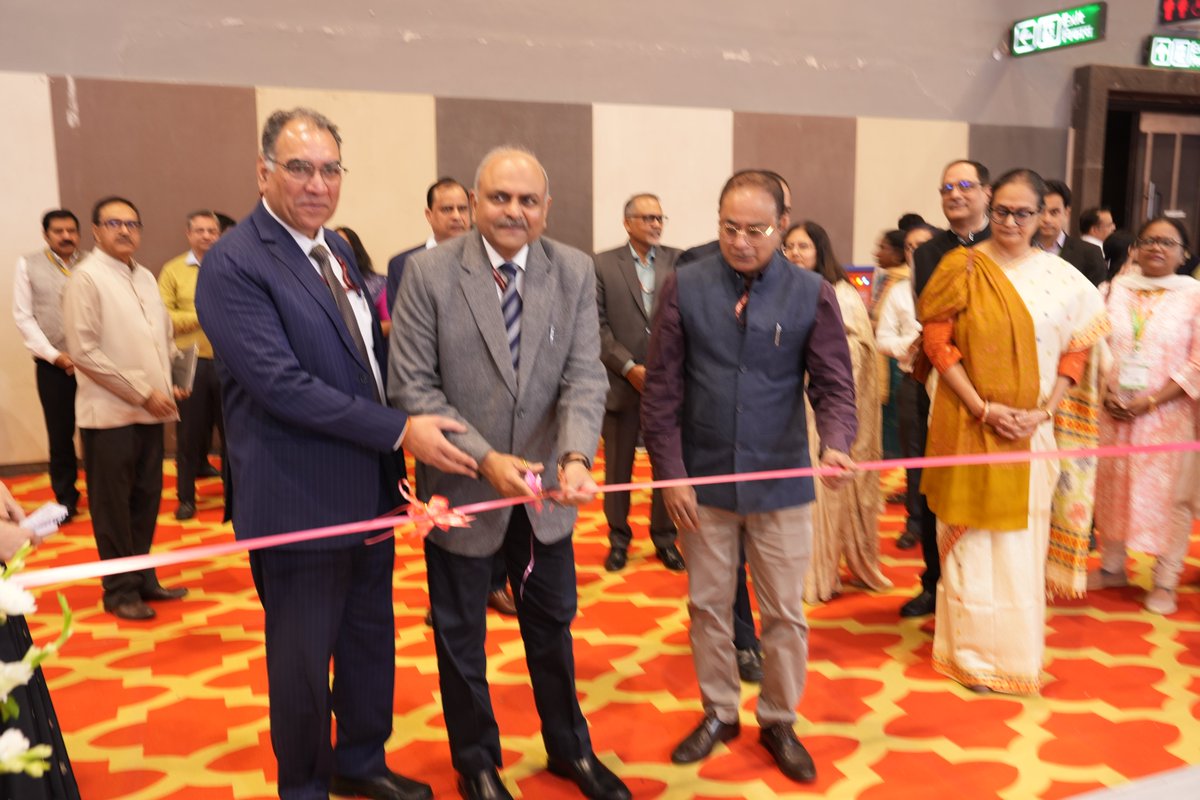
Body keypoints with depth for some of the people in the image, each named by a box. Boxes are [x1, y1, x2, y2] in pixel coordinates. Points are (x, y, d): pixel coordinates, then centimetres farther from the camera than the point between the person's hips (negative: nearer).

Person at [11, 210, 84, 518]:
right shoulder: (28, 265, 4)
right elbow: (23, 317, 1)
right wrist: (54, 355, -7)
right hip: (53, 364, 0)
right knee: (61, 435, 8)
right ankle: (66, 498, 22)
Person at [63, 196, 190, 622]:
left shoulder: (146, 277, 12)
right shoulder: (86, 277, -9)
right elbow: (84, 352, -15)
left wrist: (169, 382, 3)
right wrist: (142, 392, -15)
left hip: (149, 410, 6)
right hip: (109, 413, -6)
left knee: (146, 499, 13)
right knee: (113, 507, 4)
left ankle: (142, 577, 25)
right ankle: (120, 590, 15)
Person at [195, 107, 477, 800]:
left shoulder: (336, 248, 10)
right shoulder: (234, 264, -17)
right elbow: (282, 384, -25)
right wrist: (401, 429, -24)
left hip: (369, 490, 8)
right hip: (299, 501, -8)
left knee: (371, 636, 21)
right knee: (302, 657, 10)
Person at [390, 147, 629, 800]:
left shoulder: (575, 272, -6)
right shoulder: (429, 272, -14)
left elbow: (584, 377, -11)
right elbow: (412, 385, -15)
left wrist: (575, 457, -28)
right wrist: (485, 458, -24)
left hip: (544, 488, 3)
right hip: (461, 486, -2)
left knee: (552, 623, 20)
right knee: (460, 636, 16)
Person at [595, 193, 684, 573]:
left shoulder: (678, 261, 4)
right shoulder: (603, 265, 0)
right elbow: (598, 325, -4)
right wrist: (629, 367, -11)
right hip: (622, 382, -1)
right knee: (618, 466, 10)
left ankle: (664, 537, 23)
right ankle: (619, 537, 25)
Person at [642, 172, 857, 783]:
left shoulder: (812, 295, -5)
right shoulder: (684, 287, -4)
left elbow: (833, 385, -5)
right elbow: (662, 390, -3)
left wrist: (835, 445, -25)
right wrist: (671, 474, -7)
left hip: (780, 482, 0)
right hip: (703, 480, 1)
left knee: (785, 612, 11)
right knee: (708, 604, 14)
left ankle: (779, 722, 32)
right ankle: (718, 713, 35)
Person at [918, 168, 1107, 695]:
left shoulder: (1062, 278, 3)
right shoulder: (962, 268, -4)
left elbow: (1077, 349, 5)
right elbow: (938, 344, -8)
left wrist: (1043, 411, -7)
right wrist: (984, 409, -14)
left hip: (1029, 431, 2)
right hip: (969, 425, -2)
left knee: (1020, 541, 11)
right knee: (973, 538, 6)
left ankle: (1017, 648, 29)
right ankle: (974, 650, 20)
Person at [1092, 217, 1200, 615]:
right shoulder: (1118, 289, 5)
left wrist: (1150, 402, -15)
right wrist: (1106, 393, -8)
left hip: (1168, 415, -3)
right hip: (1114, 413, 3)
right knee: (1112, 487, 11)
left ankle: (1165, 582, 15)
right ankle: (1112, 566, 27)